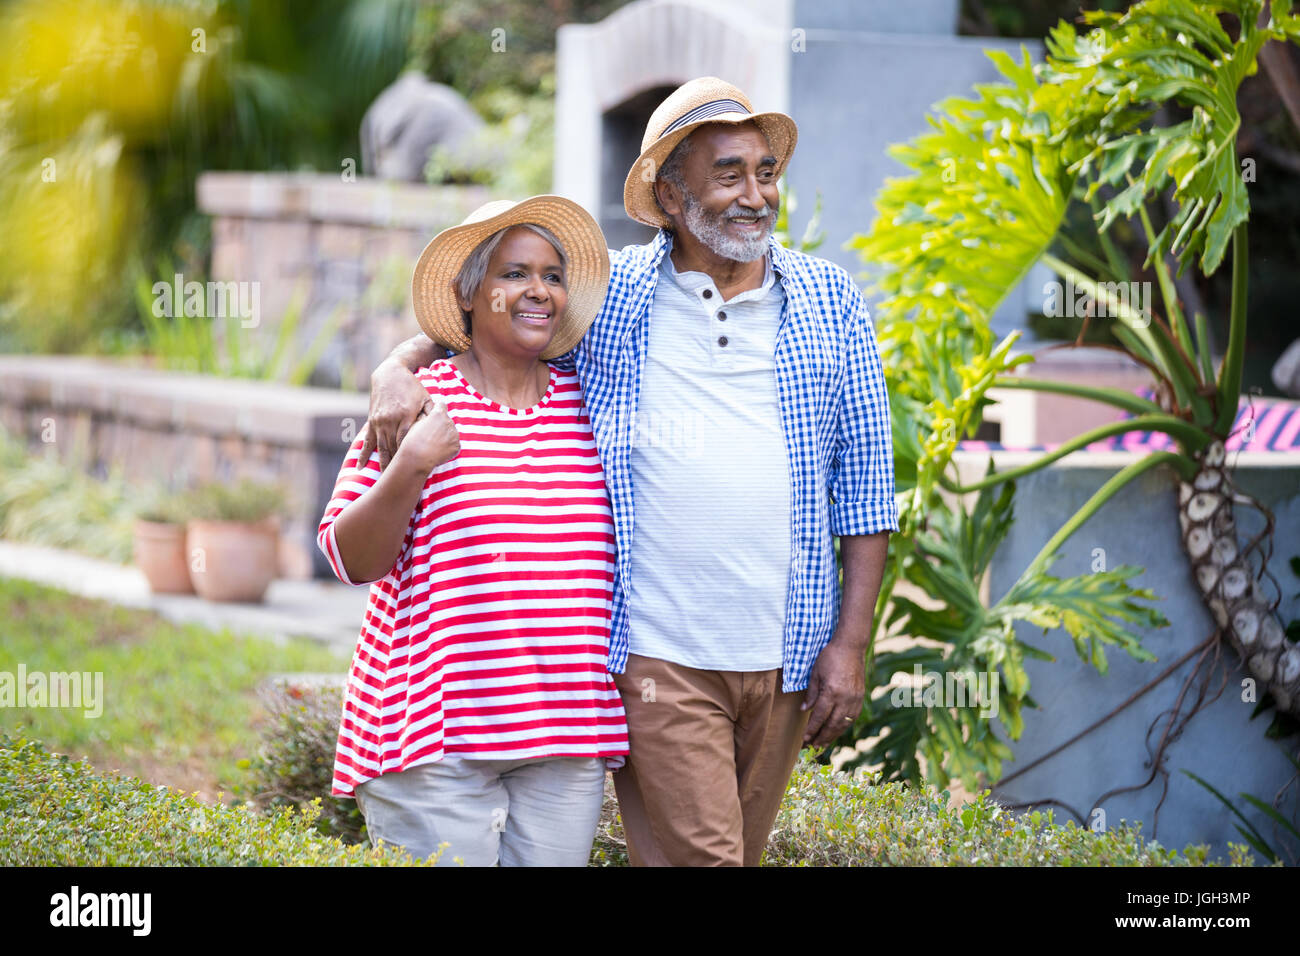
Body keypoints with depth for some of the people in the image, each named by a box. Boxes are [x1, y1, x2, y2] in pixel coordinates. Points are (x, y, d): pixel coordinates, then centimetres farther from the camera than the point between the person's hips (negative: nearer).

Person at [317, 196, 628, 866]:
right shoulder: (420, 402, 0)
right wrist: (408, 469, -17)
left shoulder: (586, 404, 11)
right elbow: (351, 558, -4)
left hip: (566, 737, 4)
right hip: (436, 734, -4)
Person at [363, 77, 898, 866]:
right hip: (657, 656, -2)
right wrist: (396, 372, -7)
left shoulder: (832, 302, 7)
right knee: (696, 858, -12)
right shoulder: (606, 295, 4)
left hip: (787, 655, 2)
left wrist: (851, 641, 1)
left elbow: (865, 481, 7)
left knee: (740, 854, 11)